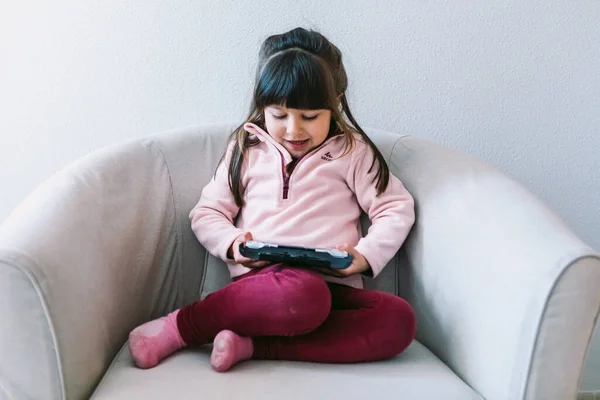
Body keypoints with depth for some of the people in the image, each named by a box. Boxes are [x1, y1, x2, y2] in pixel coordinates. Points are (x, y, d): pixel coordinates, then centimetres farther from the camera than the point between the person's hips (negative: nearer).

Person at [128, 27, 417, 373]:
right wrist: (232, 243, -6)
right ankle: (175, 327, -21)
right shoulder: (247, 150, 15)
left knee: (399, 320, -29)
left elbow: (397, 208, 10)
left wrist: (365, 256, -7)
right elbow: (207, 212, 16)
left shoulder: (351, 152, 13)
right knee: (302, 294, -39)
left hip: (333, 286, 2)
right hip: (261, 280, -2)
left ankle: (251, 344, -25)